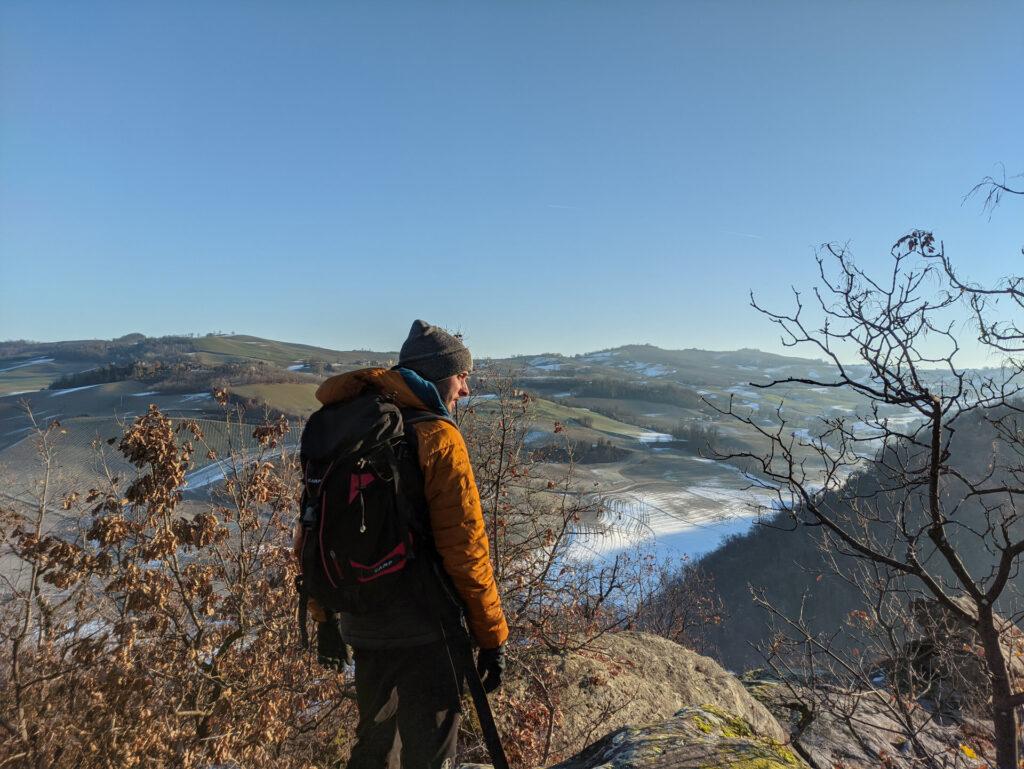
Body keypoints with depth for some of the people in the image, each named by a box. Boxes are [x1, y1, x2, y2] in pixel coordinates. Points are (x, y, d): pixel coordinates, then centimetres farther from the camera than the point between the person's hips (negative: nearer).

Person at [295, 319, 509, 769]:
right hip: (425, 633, -7)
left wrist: (326, 617, 18)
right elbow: (464, 548, -19)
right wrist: (493, 635, -8)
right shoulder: (437, 437, -17)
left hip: (362, 626, 7)